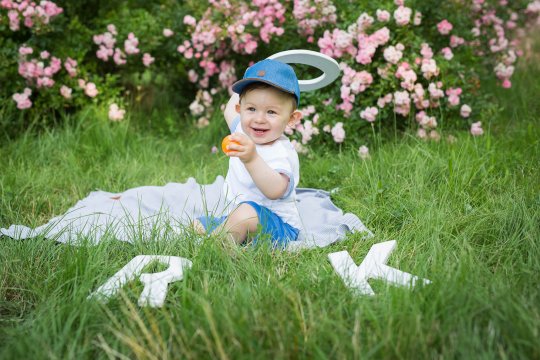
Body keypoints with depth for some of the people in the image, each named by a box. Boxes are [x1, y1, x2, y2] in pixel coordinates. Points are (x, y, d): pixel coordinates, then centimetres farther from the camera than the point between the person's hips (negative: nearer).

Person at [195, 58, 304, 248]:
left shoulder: (281, 153, -26)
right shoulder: (244, 132, 2)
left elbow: (276, 191, -46)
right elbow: (230, 111, 27)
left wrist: (252, 159, -59)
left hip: (277, 227, -10)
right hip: (240, 223, 10)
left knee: (247, 211, -39)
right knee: (198, 225, 8)